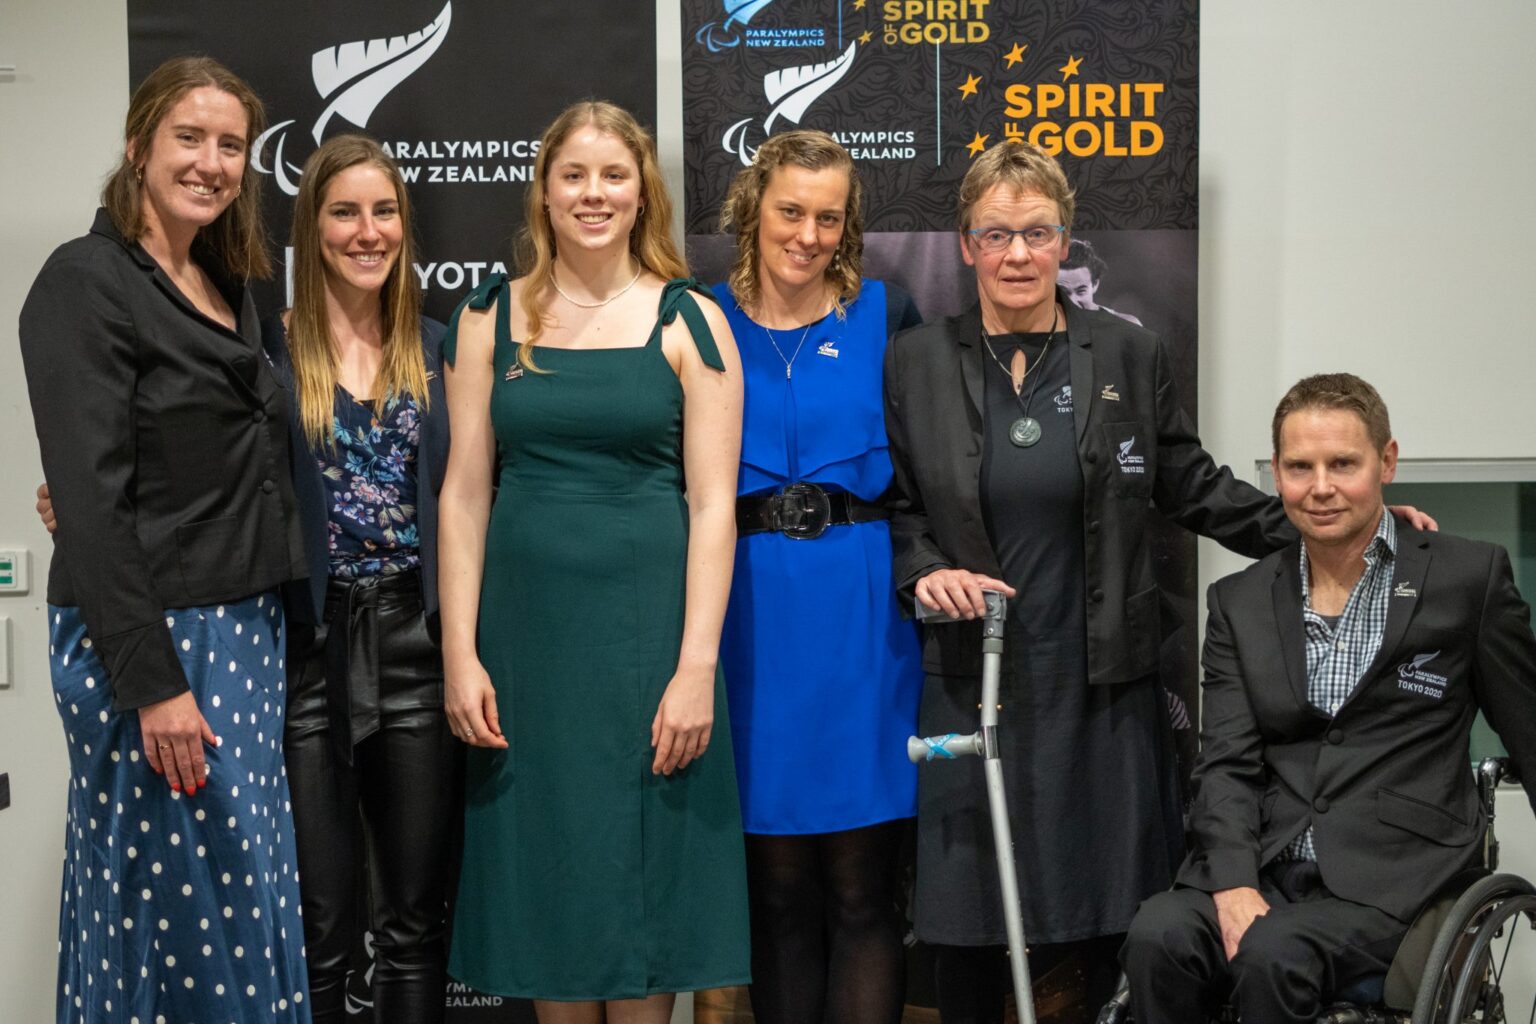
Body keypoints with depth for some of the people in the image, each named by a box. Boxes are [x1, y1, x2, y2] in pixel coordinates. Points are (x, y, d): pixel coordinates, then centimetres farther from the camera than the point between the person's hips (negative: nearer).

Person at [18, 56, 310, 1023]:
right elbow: (91, 498, -17)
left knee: (250, 900, 13)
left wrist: (261, 641, 14)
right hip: (150, 638, -8)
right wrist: (153, 682, -20)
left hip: (250, 632, 8)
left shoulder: (229, 289, 13)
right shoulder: (86, 282, -10)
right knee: (175, 908, -2)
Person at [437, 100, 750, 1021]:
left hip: (648, 625, -2)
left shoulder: (690, 322, 0)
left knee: (643, 862, 5)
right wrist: (461, 655, -3)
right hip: (528, 628, 2)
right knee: (545, 861, 9)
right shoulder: (491, 317, 6)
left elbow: (712, 503, -4)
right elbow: (465, 493, 3)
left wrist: (697, 667, -11)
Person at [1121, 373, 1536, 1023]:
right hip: (1263, 866, 3)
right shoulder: (1238, 604, 13)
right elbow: (1226, 765, 4)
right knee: (1159, 935, -28)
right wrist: (1233, 885, -13)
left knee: (1273, 953, -32)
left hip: (1394, 875, -2)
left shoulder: (1470, 578, 5)